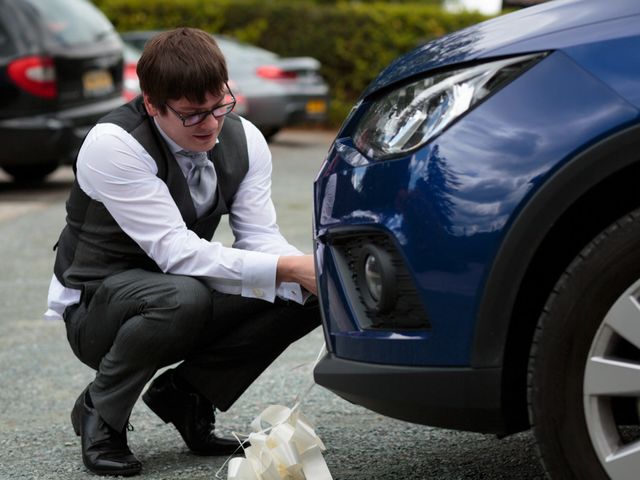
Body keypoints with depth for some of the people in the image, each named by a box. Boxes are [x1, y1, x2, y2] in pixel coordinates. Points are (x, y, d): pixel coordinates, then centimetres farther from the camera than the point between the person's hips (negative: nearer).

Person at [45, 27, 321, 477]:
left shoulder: (244, 139, -7)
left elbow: (260, 240, -8)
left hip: (183, 297, 6)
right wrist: (289, 268, -37)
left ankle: (185, 393, 0)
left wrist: (316, 276, -30)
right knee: (183, 296, -39)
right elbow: (177, 251, -32)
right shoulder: (112, 145, -26)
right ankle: (100, 412, -11)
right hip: (95, 303, -6)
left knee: (308, 294, -16)